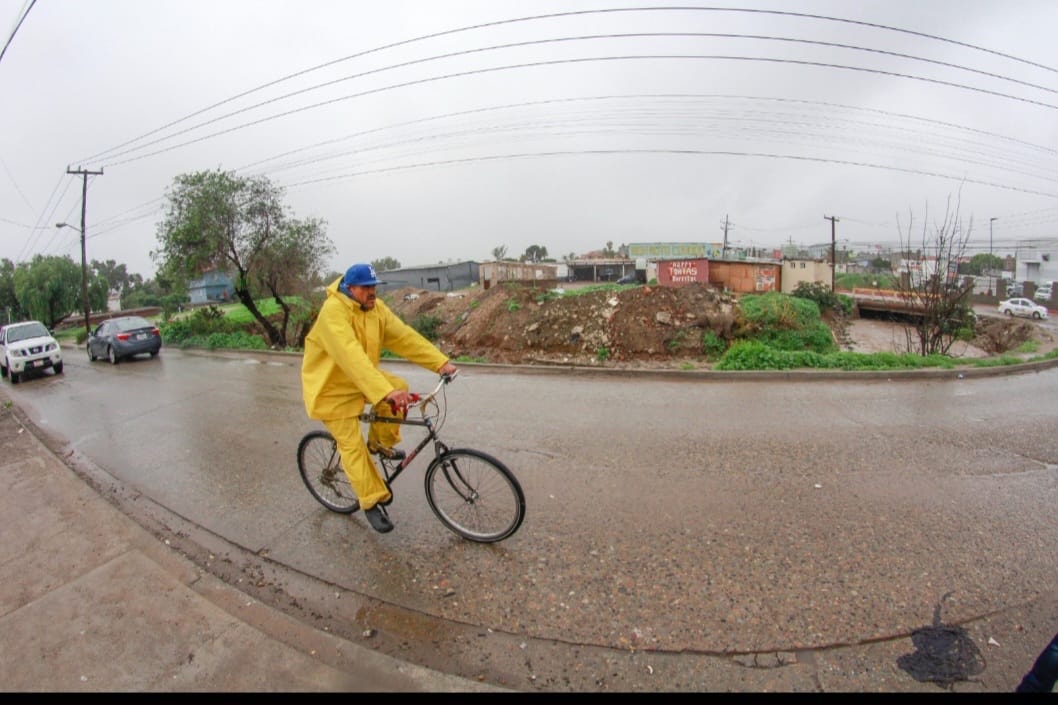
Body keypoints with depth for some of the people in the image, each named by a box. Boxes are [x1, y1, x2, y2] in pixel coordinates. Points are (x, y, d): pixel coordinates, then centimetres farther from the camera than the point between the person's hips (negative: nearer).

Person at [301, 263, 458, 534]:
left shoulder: (376, 308, -6)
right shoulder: (333, 312, -30)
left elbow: (405, 336, -13)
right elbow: (351, 356, -42)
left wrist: (441, 362, -22)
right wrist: (386, 392, -51)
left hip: (360, 379, 7)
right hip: (331, 388, -7)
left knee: (399, 387, -9)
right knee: (353, 446, -5)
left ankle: (381, 442, 12)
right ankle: (372, 503, 10)